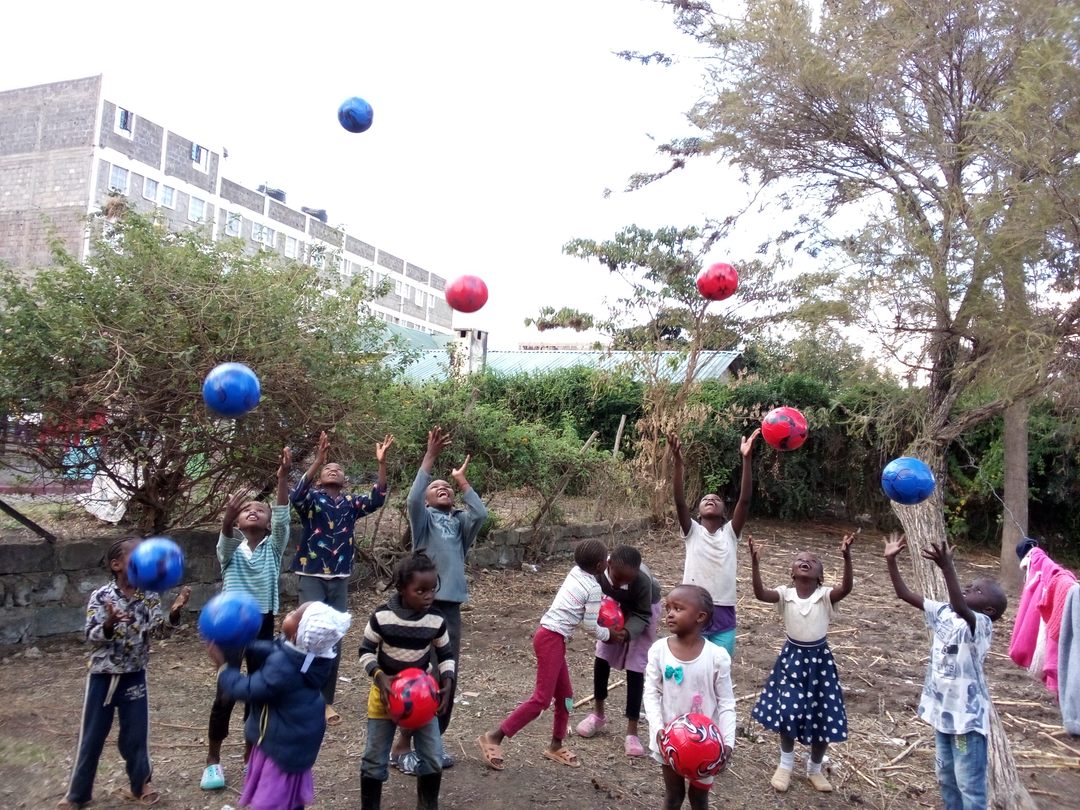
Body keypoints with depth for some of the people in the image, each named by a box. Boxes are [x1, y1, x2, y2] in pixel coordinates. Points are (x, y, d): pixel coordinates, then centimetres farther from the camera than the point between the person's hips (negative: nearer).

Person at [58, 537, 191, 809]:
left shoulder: (149, 596, -4)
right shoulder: (101, 596, -13)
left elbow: (158, 630, -8)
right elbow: (91, 636, -15)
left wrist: (173, 614, -28)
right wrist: (109, 624, -36)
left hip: (134, 675, 2)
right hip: (103, 675, -2)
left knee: (136, 732, 10)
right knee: (92, 734, 10)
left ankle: (140, 783, 29)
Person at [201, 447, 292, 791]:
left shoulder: (274, 547, 2)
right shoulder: (231, 549, 1)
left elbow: (283, 518, -14)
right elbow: (225, 535, -22)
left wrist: (282, 477, -26)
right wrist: (227, 516, -45)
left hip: (263, 625, 1)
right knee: (226, 693, 2)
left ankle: (249, 753, 28)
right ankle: (213, 759, 22)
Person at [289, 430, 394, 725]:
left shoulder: (350, 502, 7)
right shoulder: (311, 498, -1)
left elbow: (377, 499, -10)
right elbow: (295, 495, -24)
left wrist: (381, 463, -22)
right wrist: (318, 459, -35)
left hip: (340, 580, 4)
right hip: (312, 577, -4)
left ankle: (326, 701, 19)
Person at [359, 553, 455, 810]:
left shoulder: (436, 620, -13)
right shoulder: (382, 616, -19)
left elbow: (446, 655, 1)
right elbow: (366, 651, -7)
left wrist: (447, 683, -14)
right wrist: (379, 676, -23)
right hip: (385, 691, -2)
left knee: (433, 758, 3)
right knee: (375, 759, 7)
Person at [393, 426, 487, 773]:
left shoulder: (460, 522, 13)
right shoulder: (423, 518, 2)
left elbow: (481, 513, -6)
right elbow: (412, 498, -19)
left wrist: (462, 481, 4)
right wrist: (430, 457, -21)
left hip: (452, 607, 5)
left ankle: (434, 740, 25)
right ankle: (403, 745, 11)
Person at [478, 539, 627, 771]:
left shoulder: (576, 571, 9)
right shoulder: (594, 588, -11)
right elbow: (592, 626, -7)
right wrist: (611, 634, 9)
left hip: (550, 636, 9)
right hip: (552, 639, -9)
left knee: (565, 694, 17)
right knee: (542, 699, -6)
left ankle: (556, 746, 28)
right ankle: (493, 737, -3)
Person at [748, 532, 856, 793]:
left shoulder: (826, 595, -12)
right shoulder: (785, 594, -11)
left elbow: (846, 588, -32)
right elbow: (760, 593, -29)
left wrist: (846, 557, -46)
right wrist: (755, 562, -41)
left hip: (819, 659, 0)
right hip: (792, 657, 0)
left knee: (823, 715, 8)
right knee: (787, 712, -1)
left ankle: (815, 768, 34)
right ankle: (786, 764, 26)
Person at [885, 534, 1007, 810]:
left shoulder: (981, 624, -20)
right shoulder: (943, 612, 0)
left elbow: (960, 608, -43)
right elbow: (905, 594, 2)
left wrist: (947, 567, -56)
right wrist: (891, 560, -7)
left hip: (968, 716, -7)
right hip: (943, 710, 7)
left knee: (970, 785, 4)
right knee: (946, 778, 21)